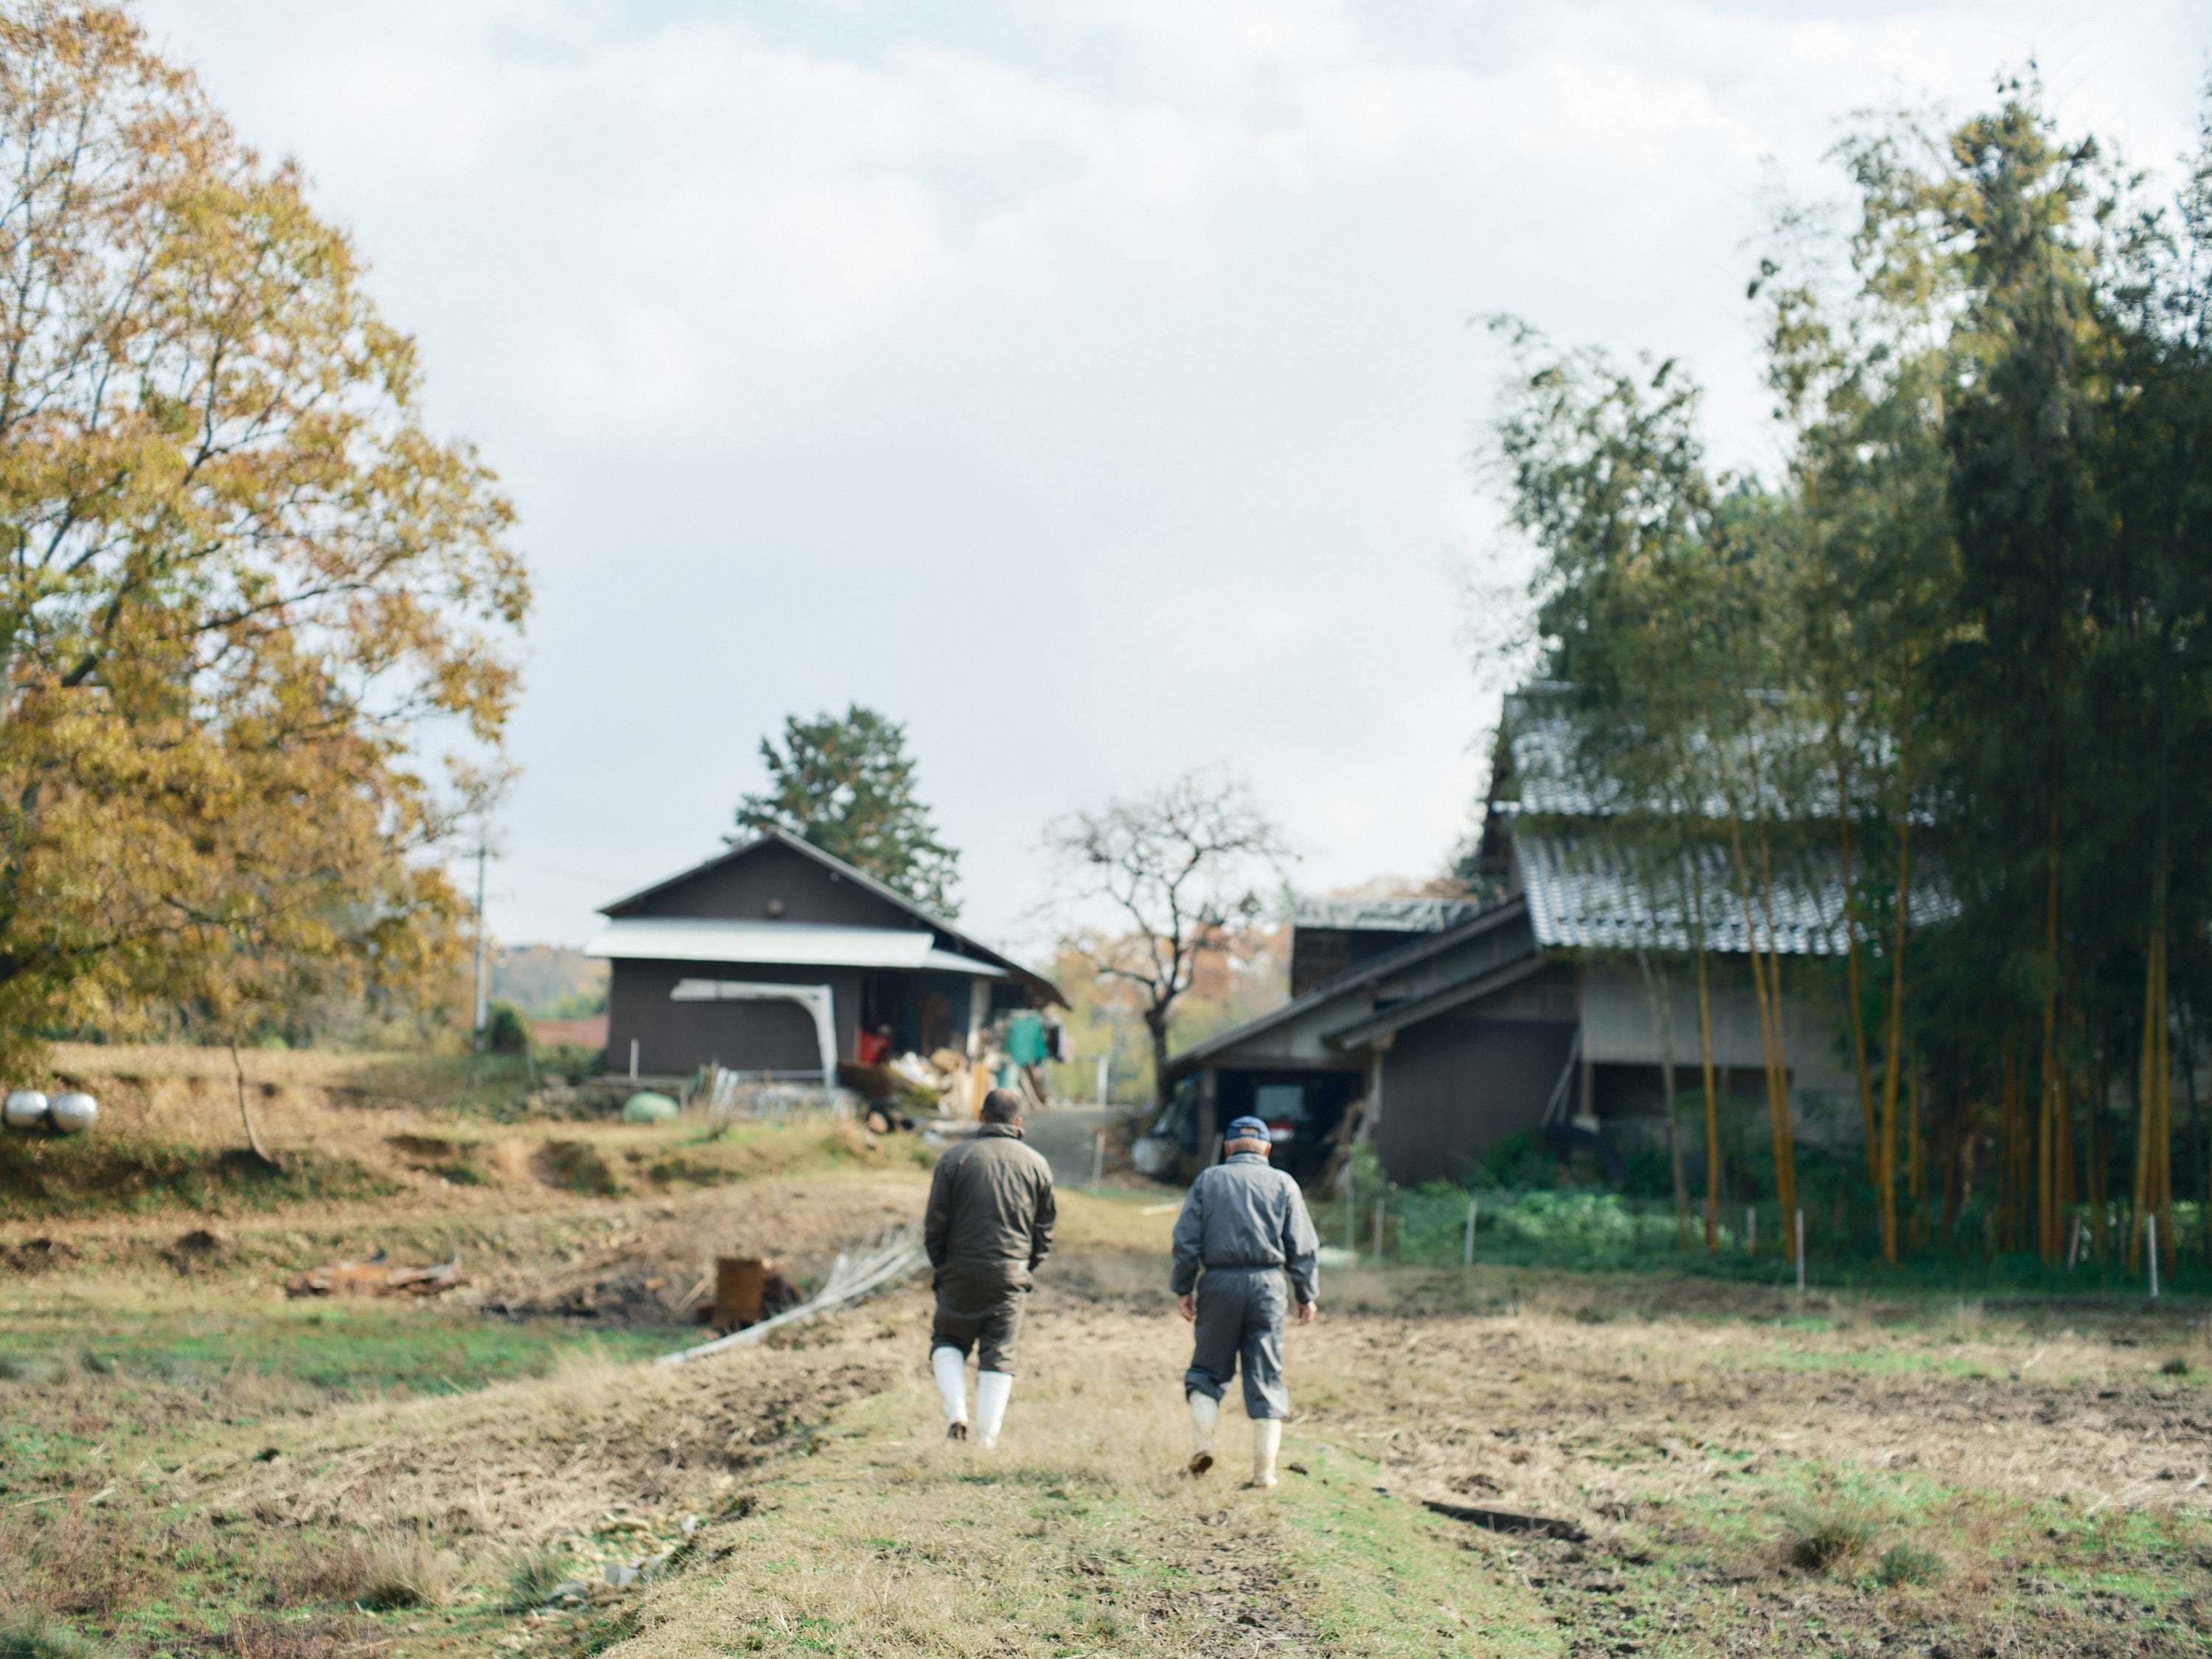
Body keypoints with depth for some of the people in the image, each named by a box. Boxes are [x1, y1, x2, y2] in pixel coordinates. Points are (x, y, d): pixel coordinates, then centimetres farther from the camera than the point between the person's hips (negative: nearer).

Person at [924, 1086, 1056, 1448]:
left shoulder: (955, 1159, -4)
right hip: (1010, 1277, 1)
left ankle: (956, 1411, -3)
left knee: (948, 1340, 17)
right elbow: (1044, 1230, 9)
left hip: (961, 1272, -1)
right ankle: (987, 1437, 3)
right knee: (999, 1356, 8)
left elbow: (935, 1224, -3)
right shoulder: (1036, 1165, 3)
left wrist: (942, 1266, 11)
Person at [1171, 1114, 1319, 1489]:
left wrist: (1183, 1289, 6)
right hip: (1266, 1285, 0)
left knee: (1208, 1369, 13)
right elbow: (1303, 1248, 4)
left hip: (1219, 1283, 0)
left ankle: (1202, 1441, -5)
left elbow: (1186, 1240, 1)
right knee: (1266, 1377, 4)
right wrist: (1307, 1296, 10)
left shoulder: (1208, 1180, 6)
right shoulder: (1283, 1184, 7)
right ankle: (1264, 1469, 3)